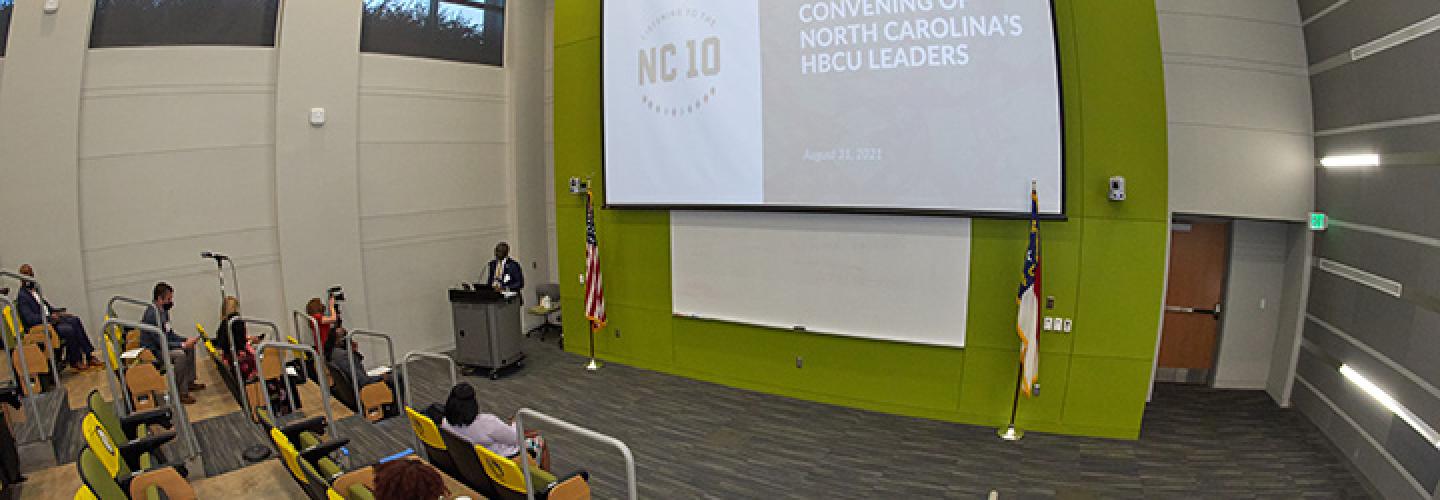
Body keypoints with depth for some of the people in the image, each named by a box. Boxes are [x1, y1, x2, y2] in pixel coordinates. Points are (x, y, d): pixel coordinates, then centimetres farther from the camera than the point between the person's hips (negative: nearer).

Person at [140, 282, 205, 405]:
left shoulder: (163, 311, 4)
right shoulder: (152, 315, -26)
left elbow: (170, 334, 12)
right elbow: (162, 343, -28)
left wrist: (186, 340, -1)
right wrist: (183, 345, -23)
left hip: (161, 345, 10)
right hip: (151, 352, -10)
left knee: (190, 347, 12)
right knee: (180, 354, -29)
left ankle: (189, 382, 18)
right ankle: (181, 393, -23)